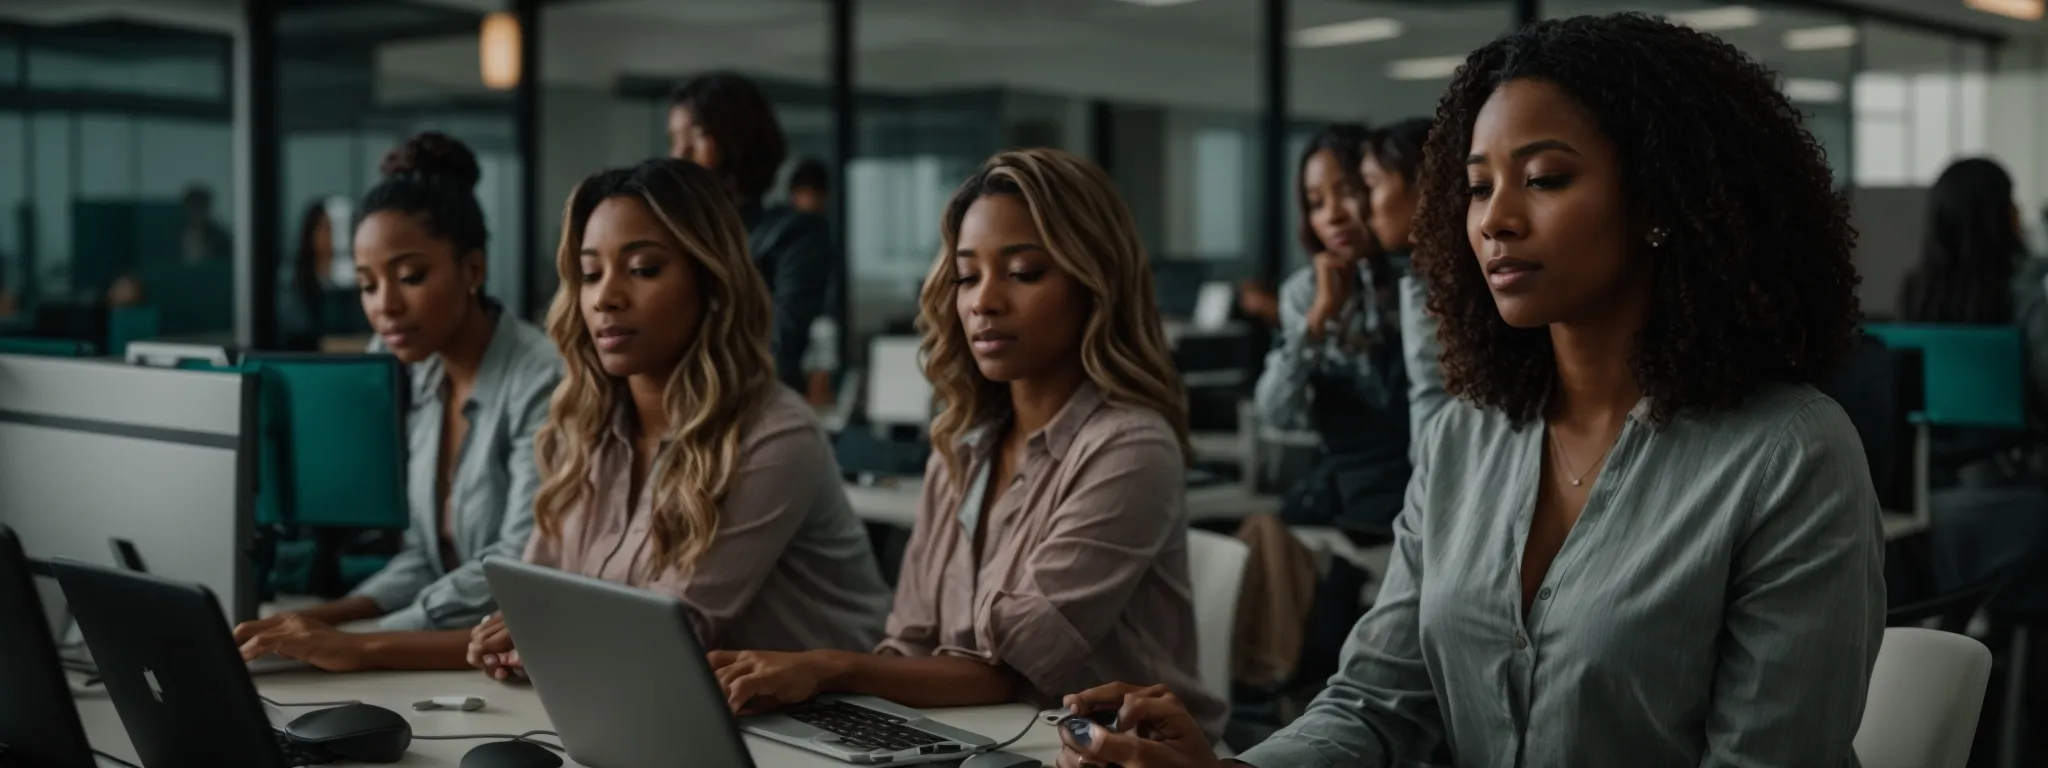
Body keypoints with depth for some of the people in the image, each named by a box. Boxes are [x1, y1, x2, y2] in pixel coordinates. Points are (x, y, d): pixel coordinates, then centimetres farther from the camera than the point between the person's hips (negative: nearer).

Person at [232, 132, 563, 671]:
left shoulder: (542, 383, -14)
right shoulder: (407, 379, 6)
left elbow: (522, 568, -22)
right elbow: (426, 555, 7)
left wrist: (364, 646, -28)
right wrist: (322, 620, -9)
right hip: (458, 656, 6)